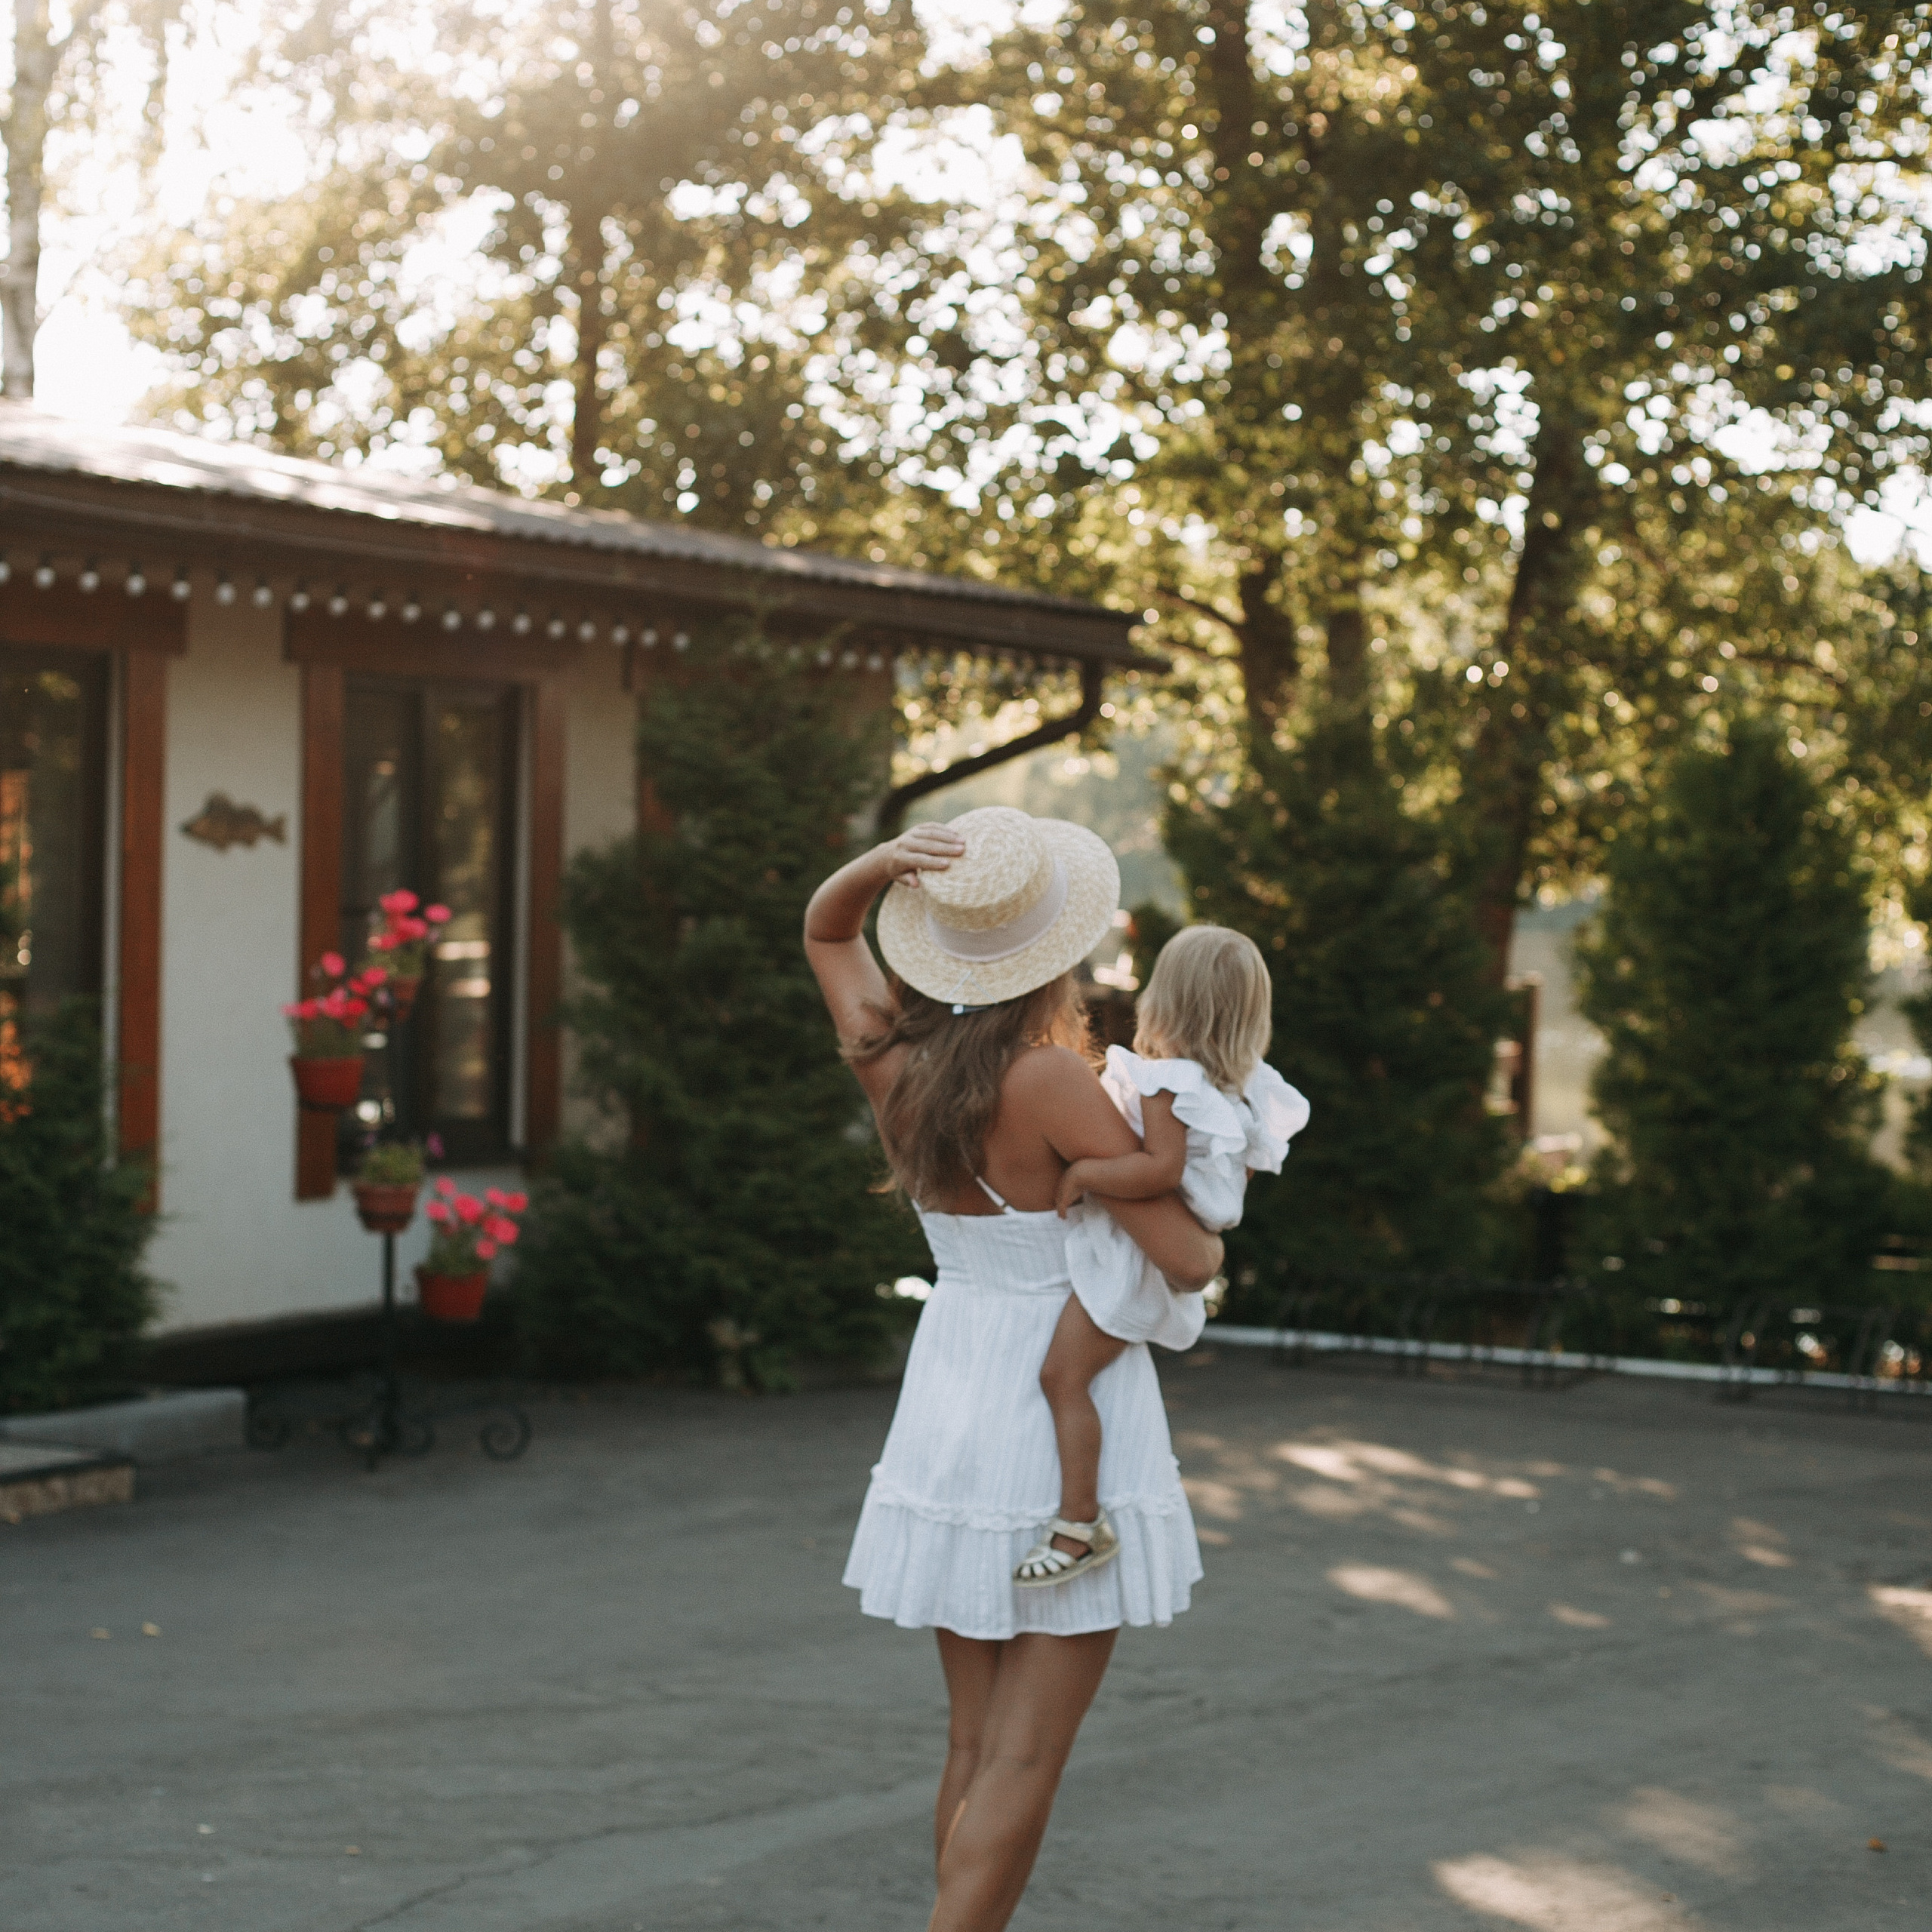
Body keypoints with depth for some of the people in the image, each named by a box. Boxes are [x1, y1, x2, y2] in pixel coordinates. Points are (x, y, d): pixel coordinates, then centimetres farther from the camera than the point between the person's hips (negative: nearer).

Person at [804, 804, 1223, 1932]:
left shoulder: (895, 1066, -3)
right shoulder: (1052, 1083, -21)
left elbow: (825, 931, 17)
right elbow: (1184, 1258, -18)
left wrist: (883, 863, -5)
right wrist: (1208, 1251, 6)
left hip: (951, 1405, 6)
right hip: (1071, 1412, -6)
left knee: (976, 1746, 14)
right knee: (1026, 1760, -3)